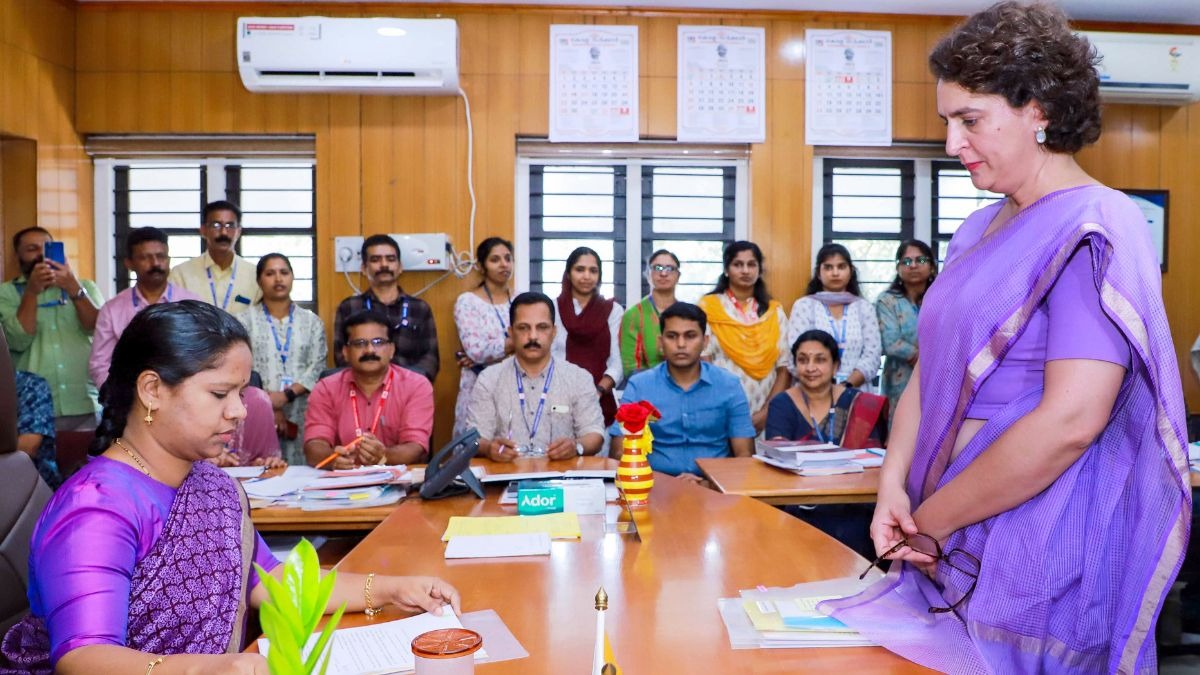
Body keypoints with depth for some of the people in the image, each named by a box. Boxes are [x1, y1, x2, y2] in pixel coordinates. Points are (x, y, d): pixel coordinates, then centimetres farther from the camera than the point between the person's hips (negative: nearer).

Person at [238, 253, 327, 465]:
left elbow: (317, 368, 3)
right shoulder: (245, 321, 7)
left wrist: (287, 395, -12)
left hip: (301, 415, 1)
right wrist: (268, 406, -10)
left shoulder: (312, 322, 12)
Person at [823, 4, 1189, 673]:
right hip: (953, 546, 7)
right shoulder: (978, 230, 9)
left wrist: (932, 518, -15)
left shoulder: (1093, 231, -15)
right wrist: (894, 485, -4)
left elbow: (1070, 421, -24)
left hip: (1039, 558, -7)